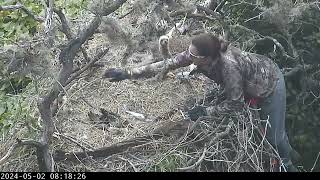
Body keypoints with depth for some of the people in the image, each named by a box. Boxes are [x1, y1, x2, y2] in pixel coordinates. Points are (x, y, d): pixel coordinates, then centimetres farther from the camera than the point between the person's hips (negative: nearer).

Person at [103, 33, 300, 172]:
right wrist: (128, 73, -25)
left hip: (269, 82, -7)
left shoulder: (228, 66, -44)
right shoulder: (197, 54, -26)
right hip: (249, 84, 7)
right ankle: (287, 150, 50)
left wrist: (204, 111, -30)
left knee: (273, 133, 6)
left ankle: (287, 161, 42)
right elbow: (165, 64, -23)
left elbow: (235, 103, -30)